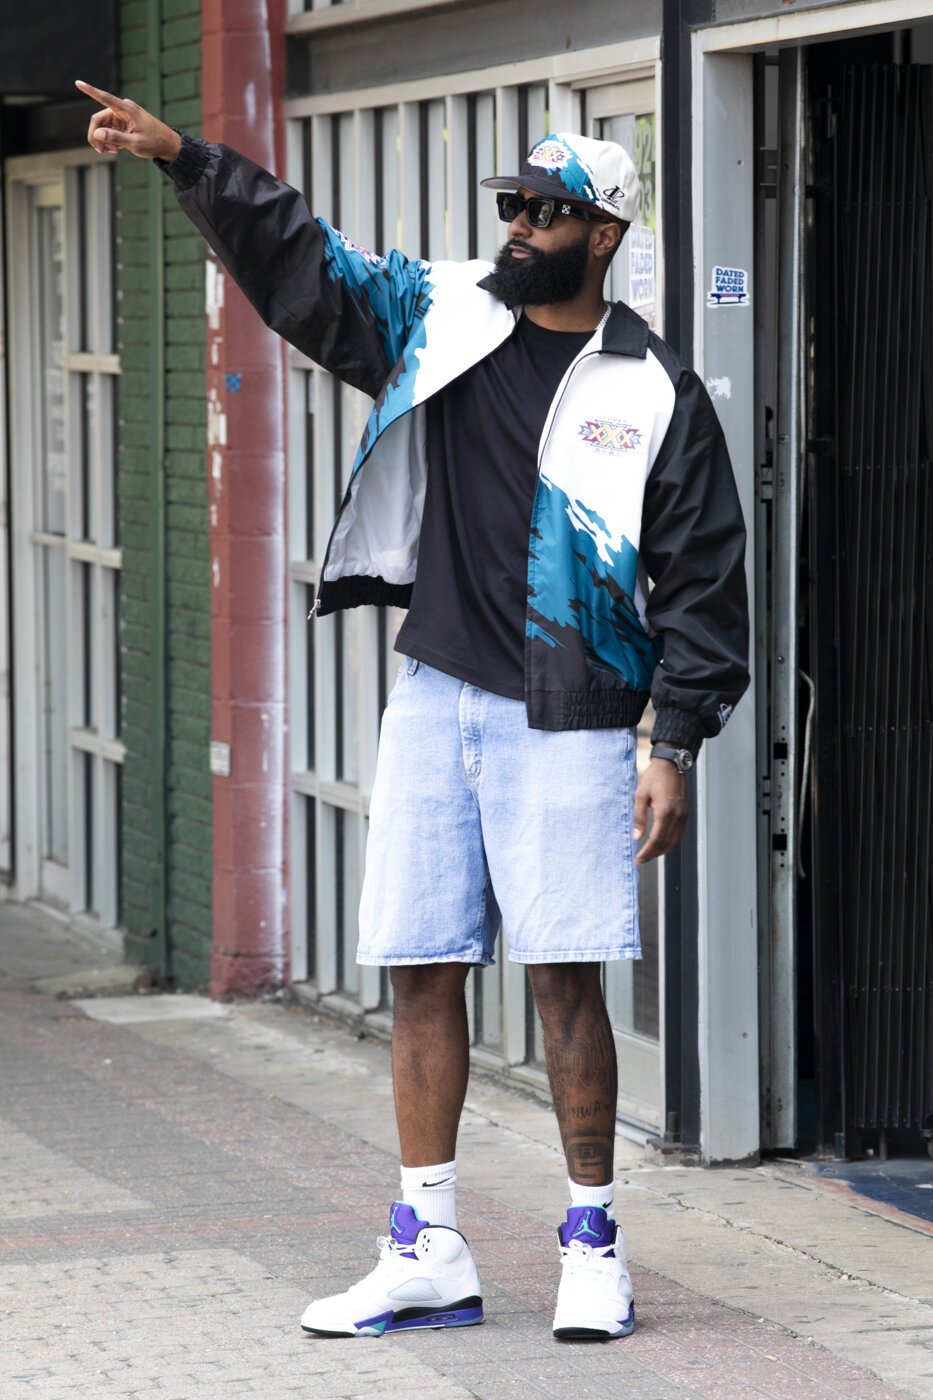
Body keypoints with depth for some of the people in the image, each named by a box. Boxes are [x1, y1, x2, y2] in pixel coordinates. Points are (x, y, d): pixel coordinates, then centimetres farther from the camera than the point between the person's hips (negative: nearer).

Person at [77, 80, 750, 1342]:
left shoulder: (653, 393, -2)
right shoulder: (442, 317, 8)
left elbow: (703, 581, -1)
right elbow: (299, 261, 5)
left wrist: (677, 745, -6)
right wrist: (184, 159, -7)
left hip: (564, 727, -4)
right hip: (435, 704, 4)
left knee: (565, 981, -4)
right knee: (423, 974, 5)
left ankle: (594, 1245, 9)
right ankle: (428, 1252, 12)